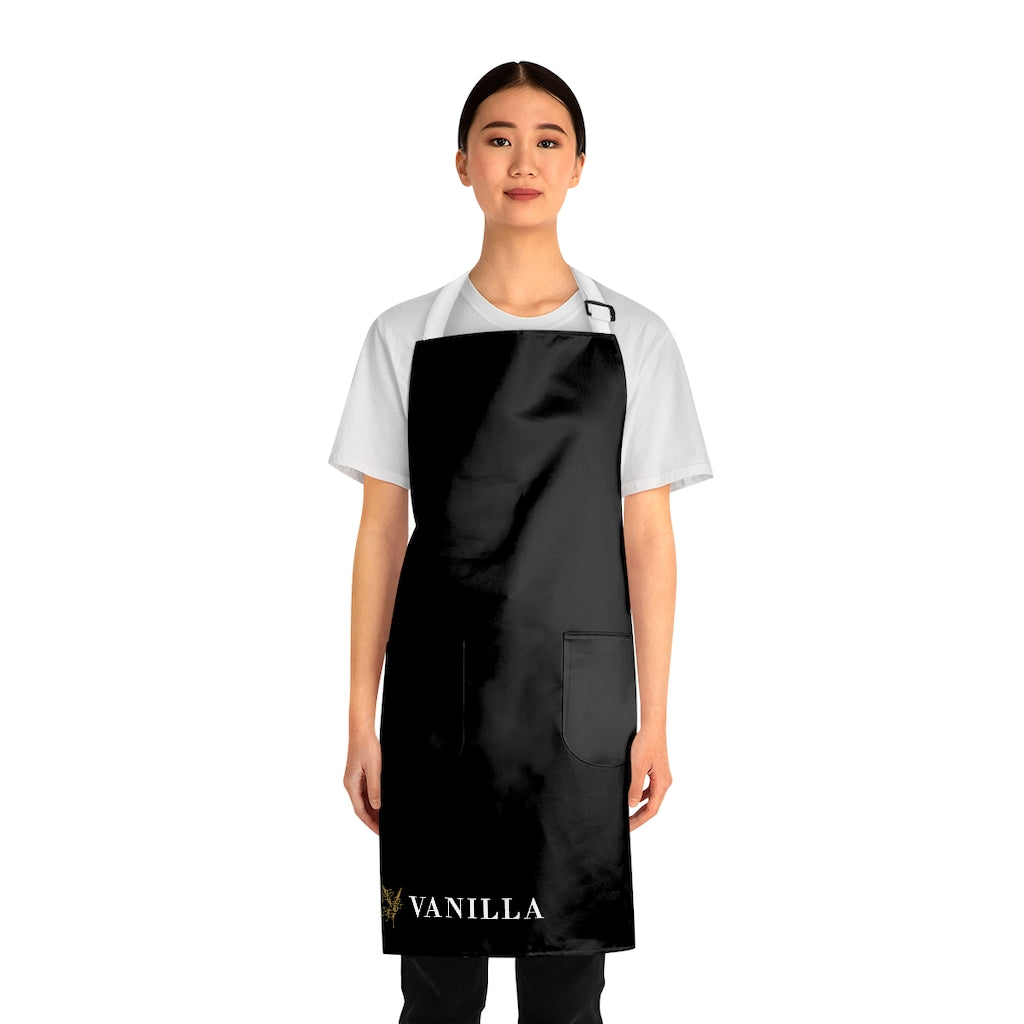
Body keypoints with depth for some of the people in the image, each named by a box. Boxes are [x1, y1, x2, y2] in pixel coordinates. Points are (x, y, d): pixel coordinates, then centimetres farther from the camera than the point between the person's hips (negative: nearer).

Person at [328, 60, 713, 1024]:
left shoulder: (633, 339, 3)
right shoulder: (406, 336, 3)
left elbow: (647, 534, 3)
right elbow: (382, 531, 4)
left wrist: (653, 719, 0)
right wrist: (362, 720, 2)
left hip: (578, 694, 0)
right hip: (437, 691, 0)